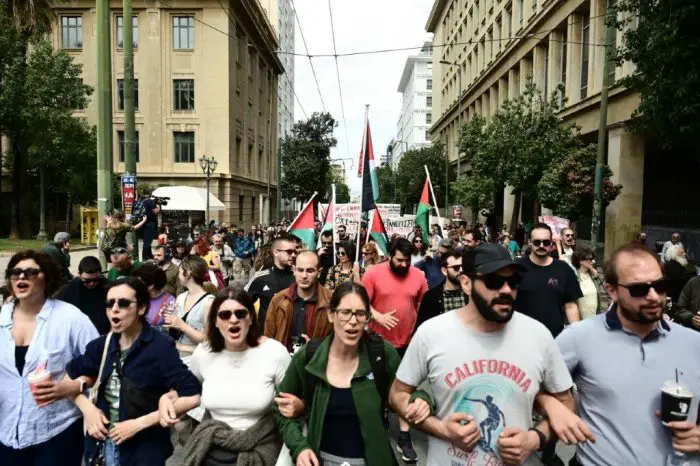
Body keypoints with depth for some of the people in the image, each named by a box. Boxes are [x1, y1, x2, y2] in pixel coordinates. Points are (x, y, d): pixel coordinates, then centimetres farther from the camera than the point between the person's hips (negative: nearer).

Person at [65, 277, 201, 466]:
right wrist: (87, 407, -2)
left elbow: (192, 396, -24)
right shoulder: (103, 344, -2)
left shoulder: (160, 347, -18)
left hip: (144, 450, -5)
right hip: (101, 445, 5)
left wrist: (139, 424, -21)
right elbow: (68, 376, 14)